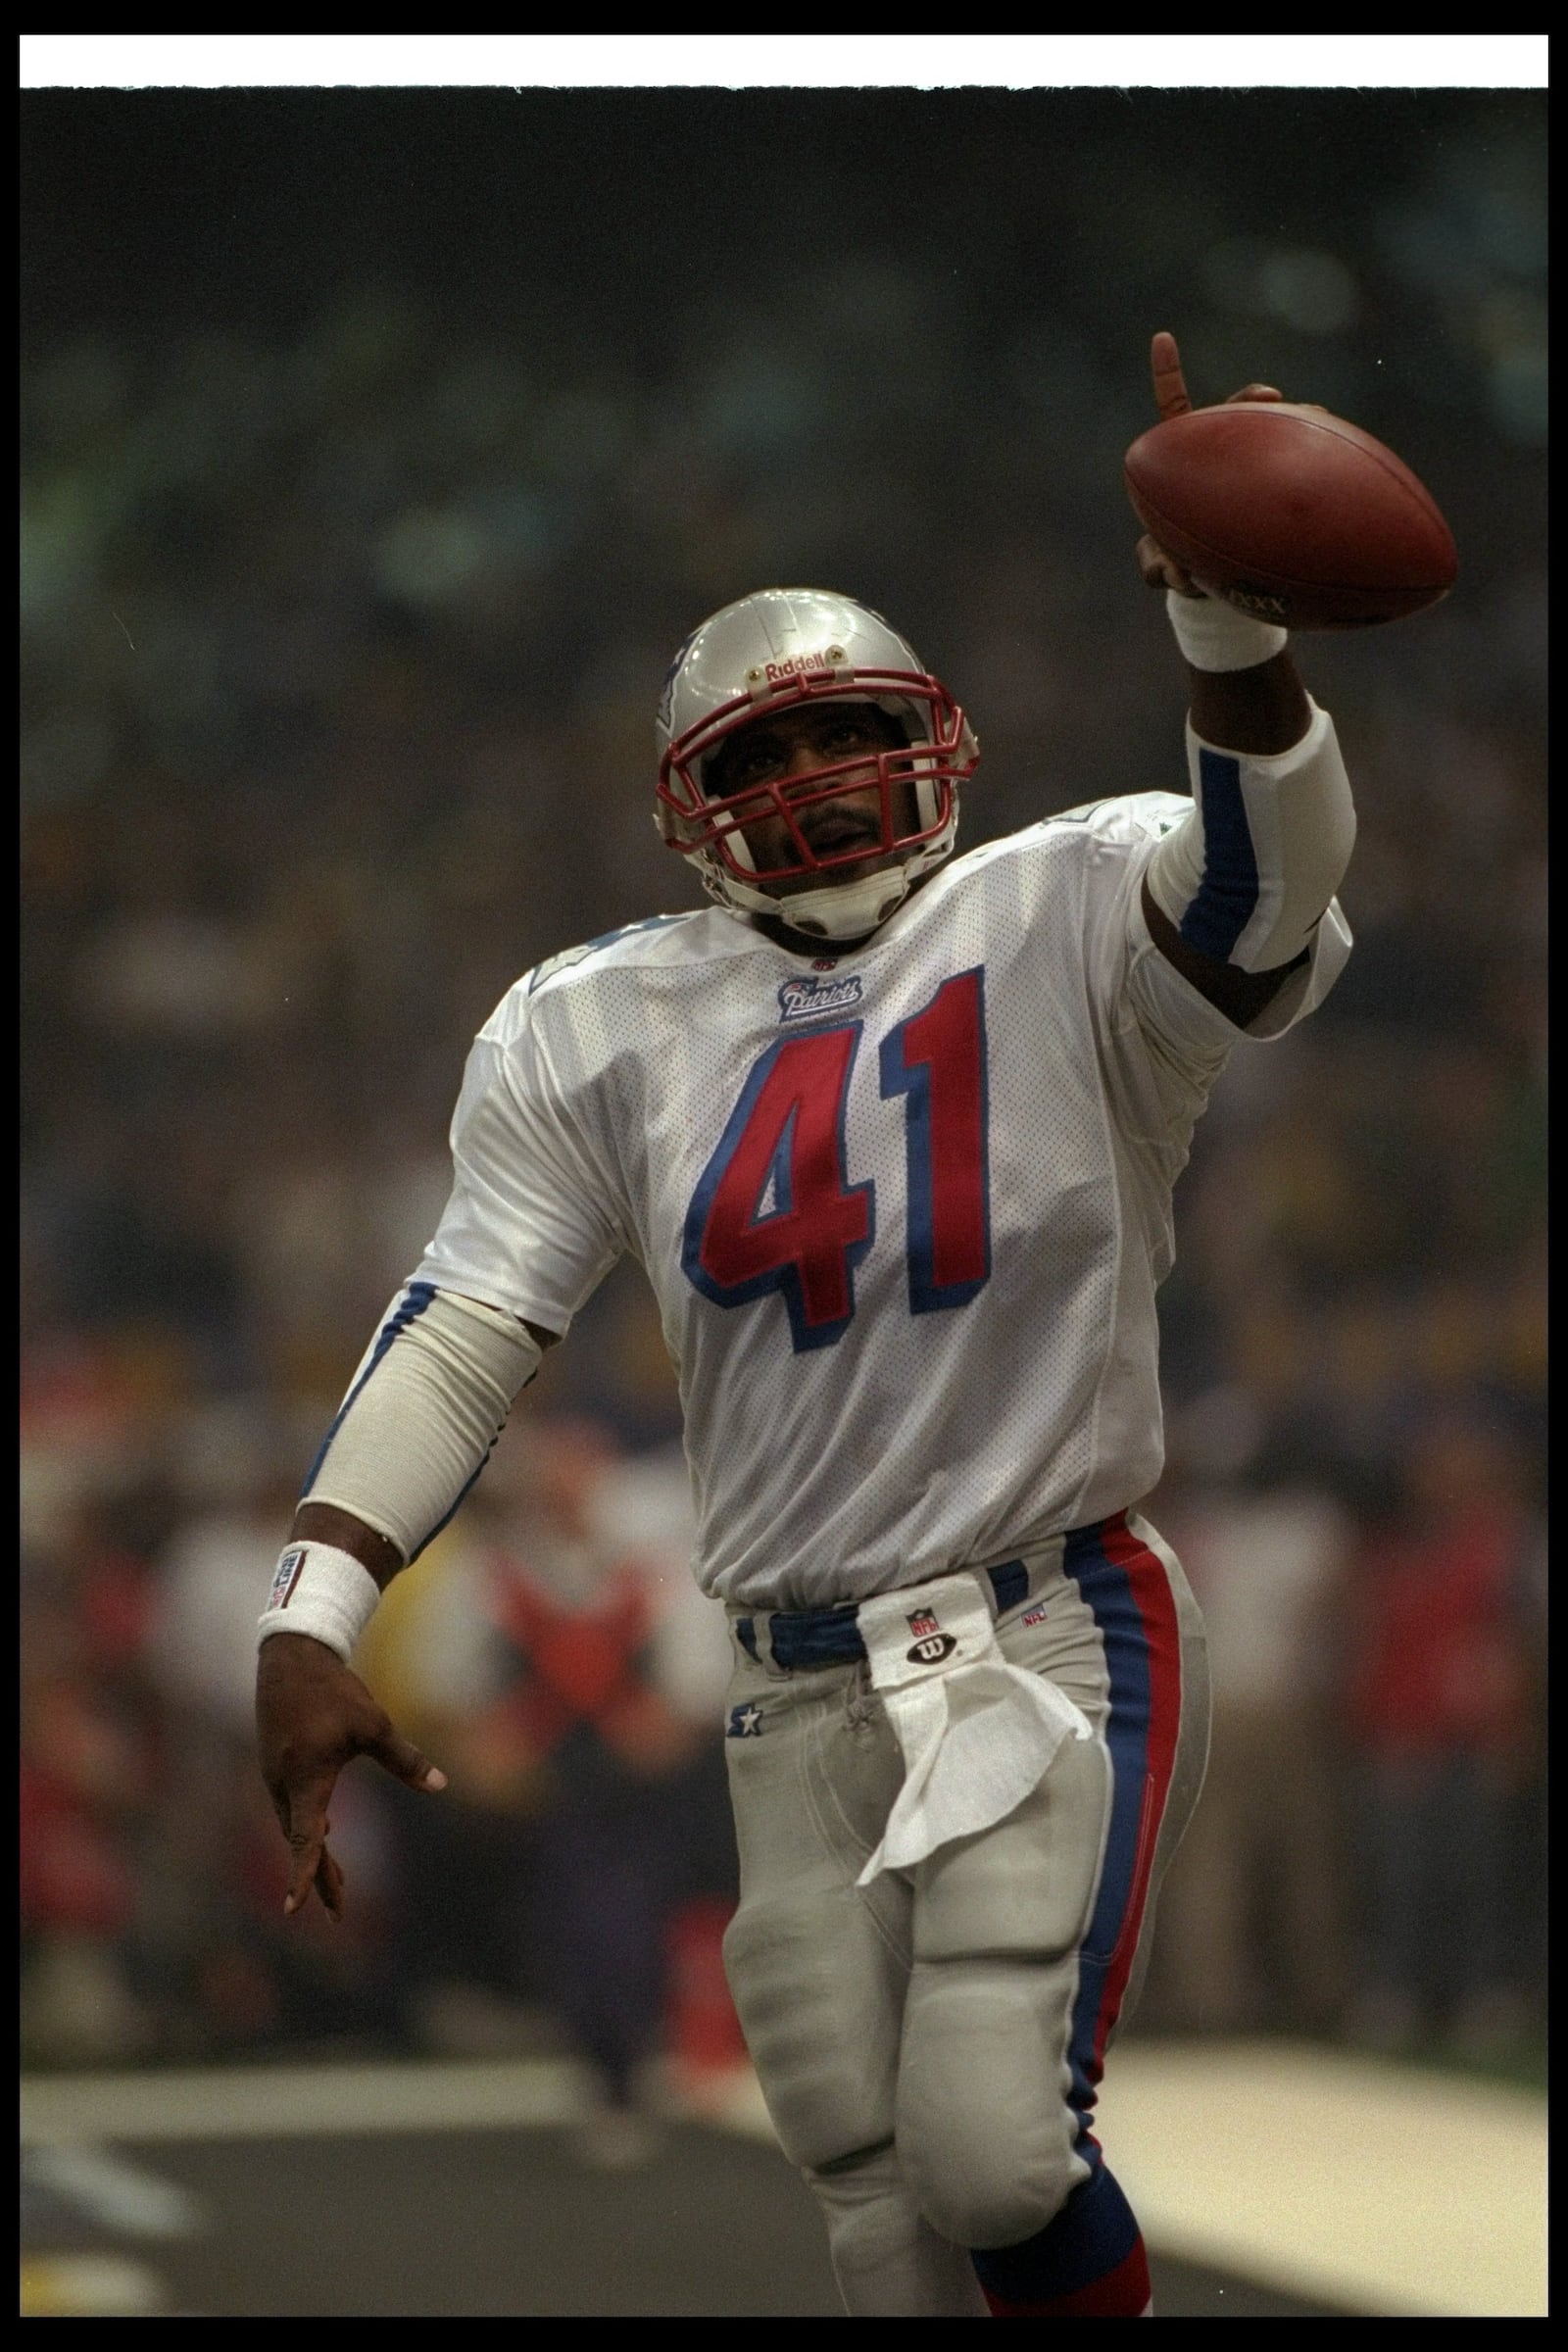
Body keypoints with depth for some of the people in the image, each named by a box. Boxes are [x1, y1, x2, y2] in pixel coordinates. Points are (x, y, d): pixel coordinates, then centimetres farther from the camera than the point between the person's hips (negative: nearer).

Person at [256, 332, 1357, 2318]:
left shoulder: (1068, 930, -6)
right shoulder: (609, 1032, 6)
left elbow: (1262, 879, -28)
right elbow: (462, 1336, 5)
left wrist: (1229, 627, -49)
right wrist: (312, 1615, -7)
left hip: (1055, 1645, -4)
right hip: (802, 1700, 4)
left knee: (996, 2158, -17)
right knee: (887, 2209, 6)